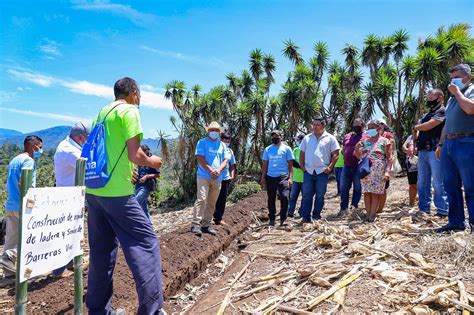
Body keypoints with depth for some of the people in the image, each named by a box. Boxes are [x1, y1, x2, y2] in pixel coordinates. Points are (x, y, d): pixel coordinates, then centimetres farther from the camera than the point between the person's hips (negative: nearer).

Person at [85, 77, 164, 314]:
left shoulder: (101, 113, 18)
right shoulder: (130, 111, -6)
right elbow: (134, 155, -15)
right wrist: (150, 161, 5)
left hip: (93, 189, 8)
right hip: (116, 191, -8)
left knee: (101, 249, 14)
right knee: (146, 242, -1)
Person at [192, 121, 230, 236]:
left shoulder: (222, 145, 15)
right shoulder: (202, 142, 3)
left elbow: (225, 160, 8)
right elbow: (200, 158, -7)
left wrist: (218, 170, -11)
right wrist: (211, 170, -16)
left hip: (217, 178, 5)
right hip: (204, 176, -5)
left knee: (212, 203, 7)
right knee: (201, 199, -15)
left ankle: (206, 224, 16)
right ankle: (196, 224, -12)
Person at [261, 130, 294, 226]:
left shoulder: (286, 148, 3)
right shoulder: (267, 149, 10)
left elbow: (290, 164, 1)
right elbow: (265, 164, 12)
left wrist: (290, 177, -8)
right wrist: (263, 177, 5)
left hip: (283, 177, -3)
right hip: (270, 177, 3)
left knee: (284, 197, -15)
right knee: (271, 199, 8)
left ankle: (283, 219, -1)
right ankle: (272, 219, 20)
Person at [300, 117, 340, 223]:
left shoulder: (330, 138, 2)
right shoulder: (307, 138, 11)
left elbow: (335, 154, 0)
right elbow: (302, 153, 15)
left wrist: (330, 167, -9)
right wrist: (302, 166, 3)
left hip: (322, 171, -2)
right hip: (308, 171, 3)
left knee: (320, 196, 5)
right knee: (306, 195, 3)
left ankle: (316, 217, 15)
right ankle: (306, 217, 10)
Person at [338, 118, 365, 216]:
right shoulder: (347, 136, 16)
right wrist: (345, 159, 12)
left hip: (358, 167, -5)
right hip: (346, 167, 5)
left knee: (357, 188, 6)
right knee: (343, 188, 5)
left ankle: (354, 205, 18)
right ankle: (344, 208, 13)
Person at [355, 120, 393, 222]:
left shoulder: (385, 141, 4)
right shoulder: (365, 141, 15)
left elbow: (389, 158, -2)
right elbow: (359, 156, 17)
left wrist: (387, 171, -14)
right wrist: (357, 147, -2)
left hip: (378, 171, -3)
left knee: (375, 192, -5)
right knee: (366, 192, 1)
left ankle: (372, 215, -3)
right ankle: (368, 214, 6)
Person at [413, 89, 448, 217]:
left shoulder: (442, 111, -1)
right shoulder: (426, 114, 24)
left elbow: (428, 125, -14)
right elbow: (417, 133, 21)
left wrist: (416, 127, 6)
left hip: (435, 151, -8)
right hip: (422, 151, 8)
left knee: (437, 182, -8)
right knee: (422, 182, 8)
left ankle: (442, 210, -3)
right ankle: (424, 209, 15)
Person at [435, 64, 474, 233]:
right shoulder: (452, 98, 24)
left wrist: (457, 91, -8)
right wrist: (441, 144, 20)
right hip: (448, 143, 8)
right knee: (451, 186, 9)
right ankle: (456, 222, 16)